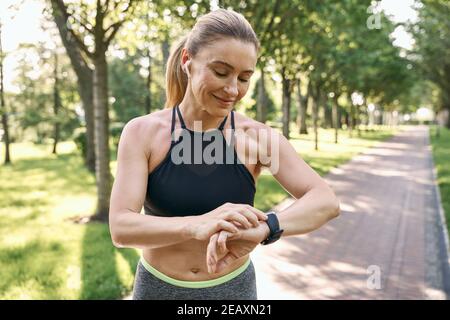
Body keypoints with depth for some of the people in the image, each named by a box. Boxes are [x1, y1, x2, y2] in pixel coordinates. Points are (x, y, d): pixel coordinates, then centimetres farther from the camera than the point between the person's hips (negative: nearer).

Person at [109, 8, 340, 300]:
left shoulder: (257, 136, -12)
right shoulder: (142, 132, -13)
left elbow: (326, 201, -21)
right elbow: (121, 227, -20)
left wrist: (261, 230, -40)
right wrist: (196, 226, -39)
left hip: (234, 289, 1)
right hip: (159, 289, 0)